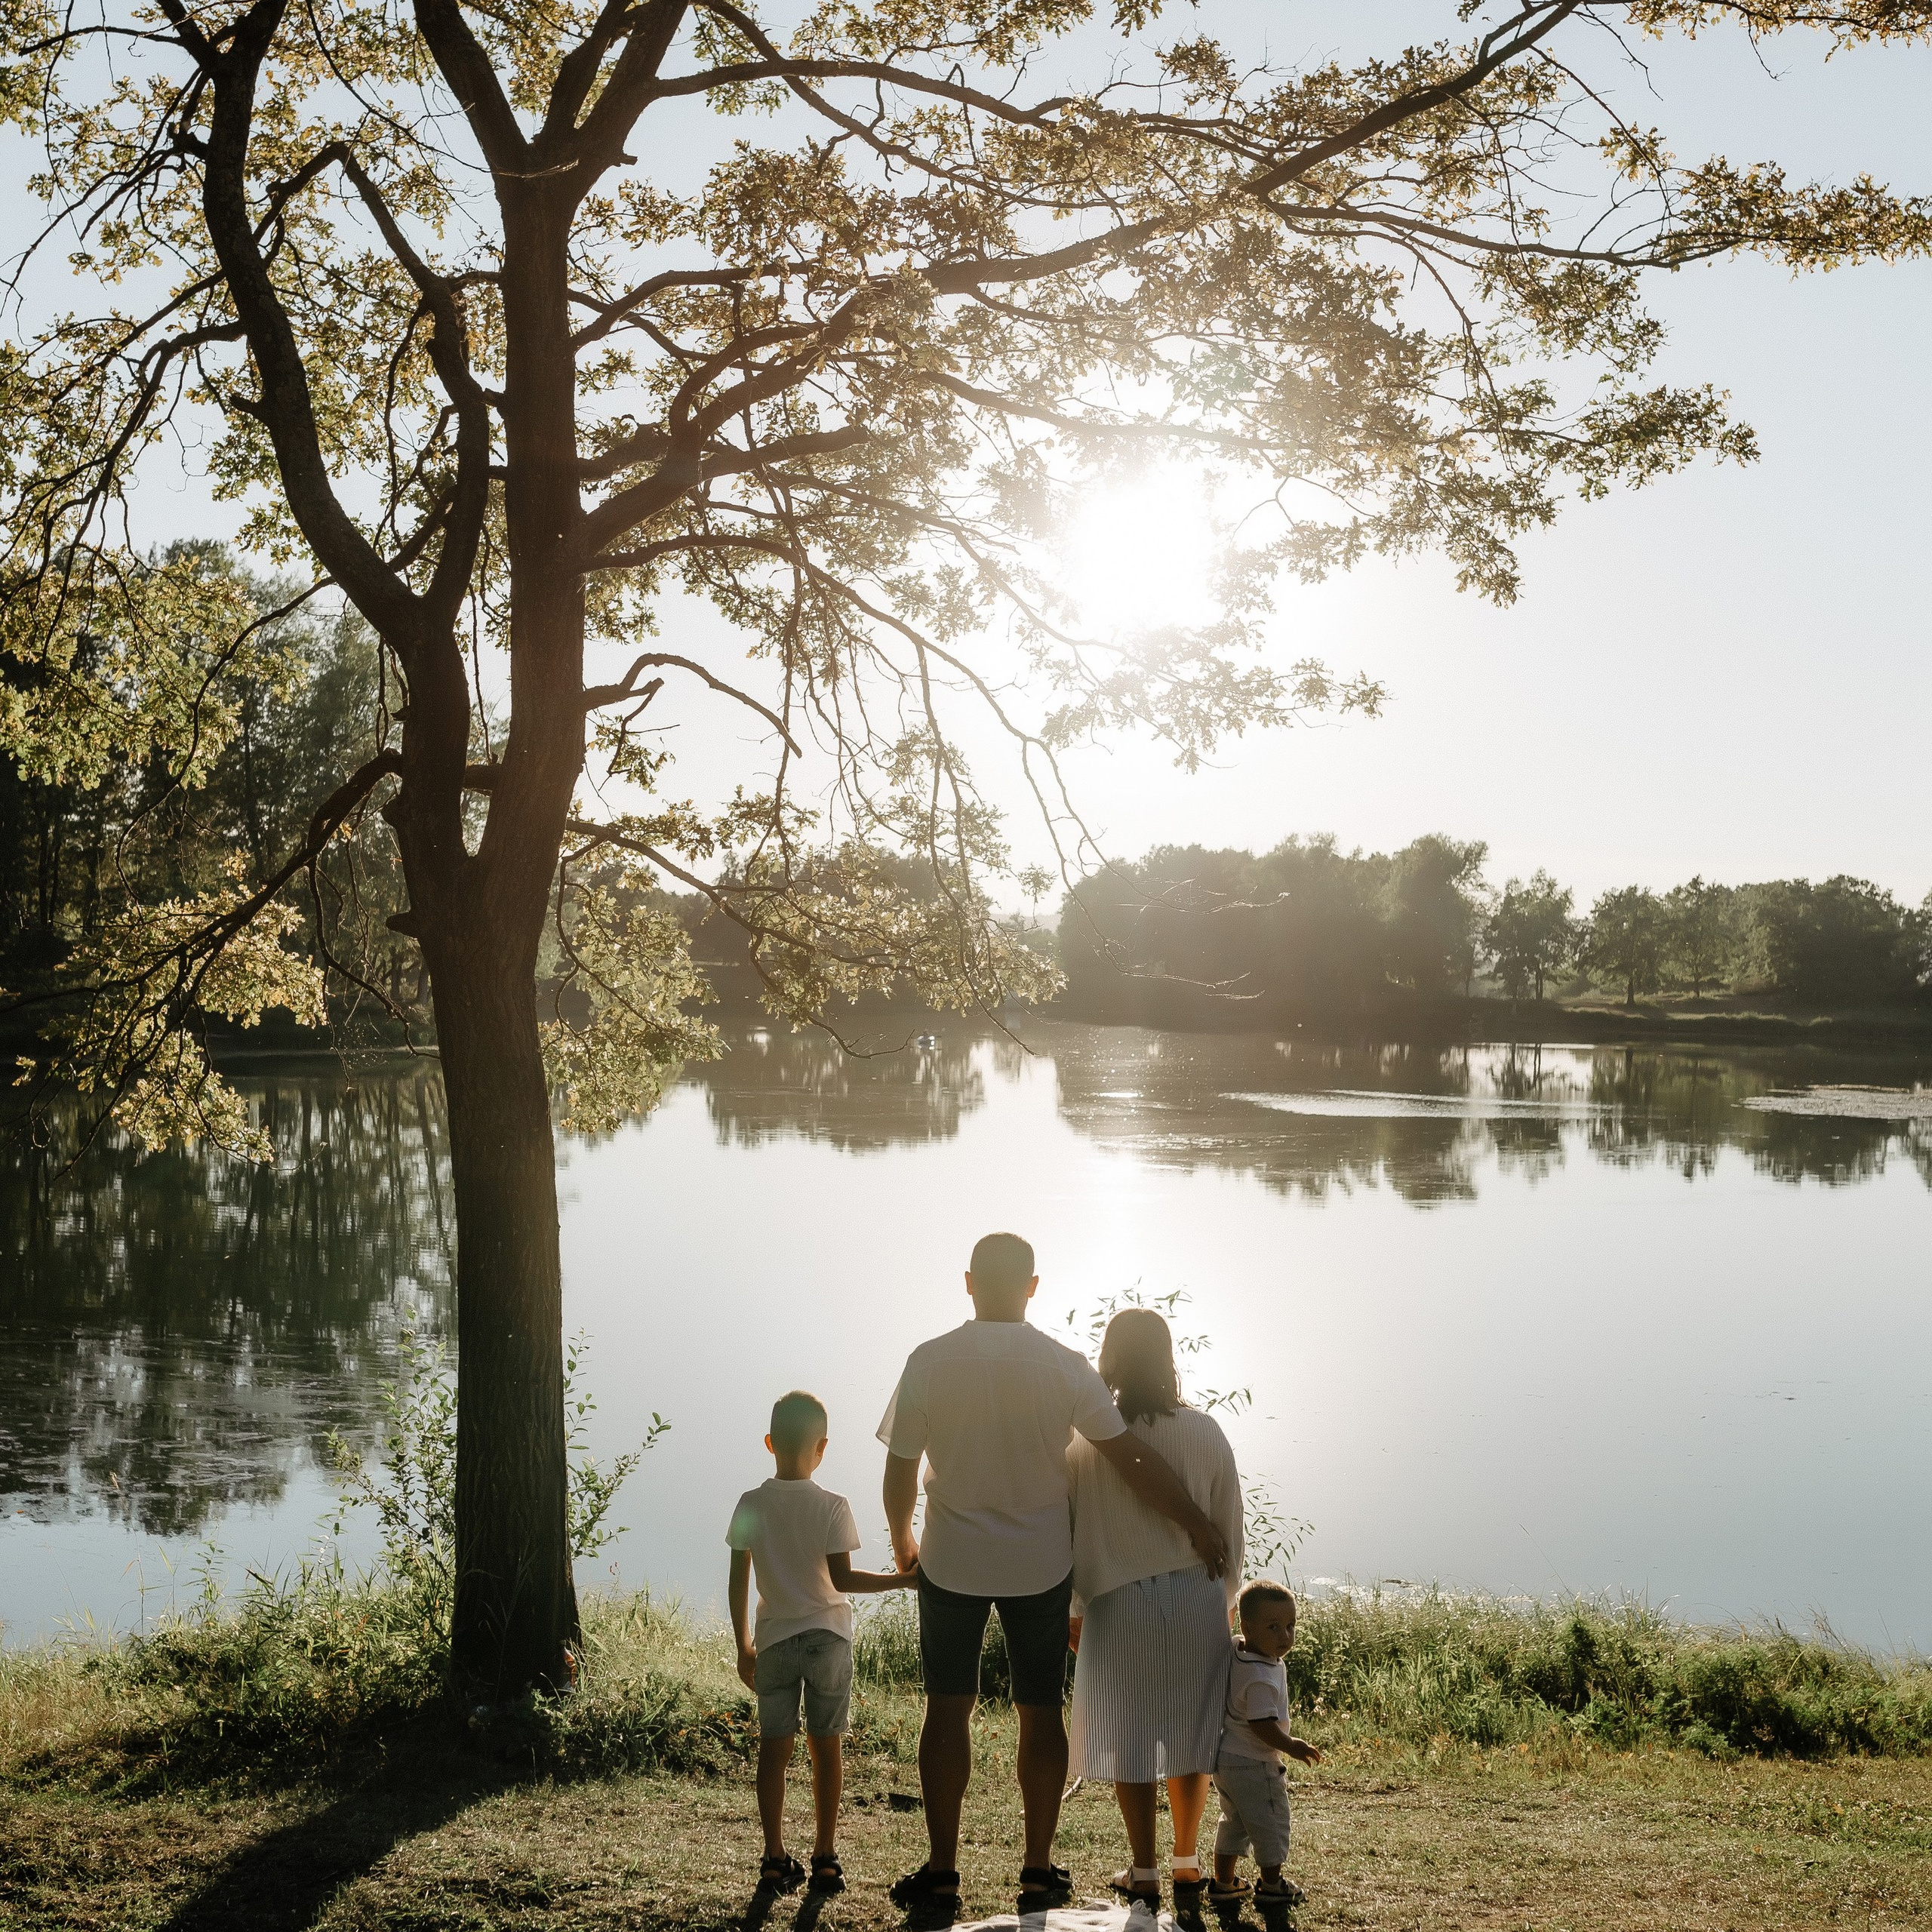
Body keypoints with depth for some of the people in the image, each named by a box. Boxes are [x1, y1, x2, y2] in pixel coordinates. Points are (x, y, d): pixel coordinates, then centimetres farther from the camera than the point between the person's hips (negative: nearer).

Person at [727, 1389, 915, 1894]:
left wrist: (743, 1646, 9)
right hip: (827, 1637, -1)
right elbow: (842, 1578, -14)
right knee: (826, 1746, 7)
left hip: (774, 1639, 1)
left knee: (773, 1747, 7)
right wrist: (899, 1579, -5)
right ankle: (825, 1857, 10)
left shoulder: (751, 1505, -3)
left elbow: (738, 1582, 0)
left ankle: (776, 1857, 8)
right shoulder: (832, 1507, -9)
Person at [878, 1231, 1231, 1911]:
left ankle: (941, 1870, 14)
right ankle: (1038, 1872, 16)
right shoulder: (1065, 1366, -9)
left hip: (951, 1561, 0)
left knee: (948, 1708, 10)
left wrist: (901, 1538, 15)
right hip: (1041, 1565, 0)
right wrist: (1198, 1525, -2)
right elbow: (1132, 1459, -11)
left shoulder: (929, 1361, -9)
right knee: (1039, 1712, 10)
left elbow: (899, 1471, -3)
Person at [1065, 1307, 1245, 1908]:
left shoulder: (1084, 1440, -7)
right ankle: (1188, 1861, 22)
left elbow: (1072, 1530, -2)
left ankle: (1143, 1872, 13)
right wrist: (1224, 1596, 17)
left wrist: (1075, 1607, 10)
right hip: (1197, 1595, 2)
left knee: (1131, 1734, 8)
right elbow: (1229, 1526, 3)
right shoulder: (1204, 1432, -3)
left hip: (1121, 1602, -2)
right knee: (1190, 1729, 13)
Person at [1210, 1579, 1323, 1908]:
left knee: (1234, 1821, 22)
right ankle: (1271, 1886, 20)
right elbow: (1262, 1725, -28)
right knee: (1270, 1823, 8)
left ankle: (1224, 1882, 30)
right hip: (1253, 1764, -9)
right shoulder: (1261, 1677, -28)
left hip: (1226, 1760, 9)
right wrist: (1291, 1747, -18)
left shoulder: (1237, 1656, 0)